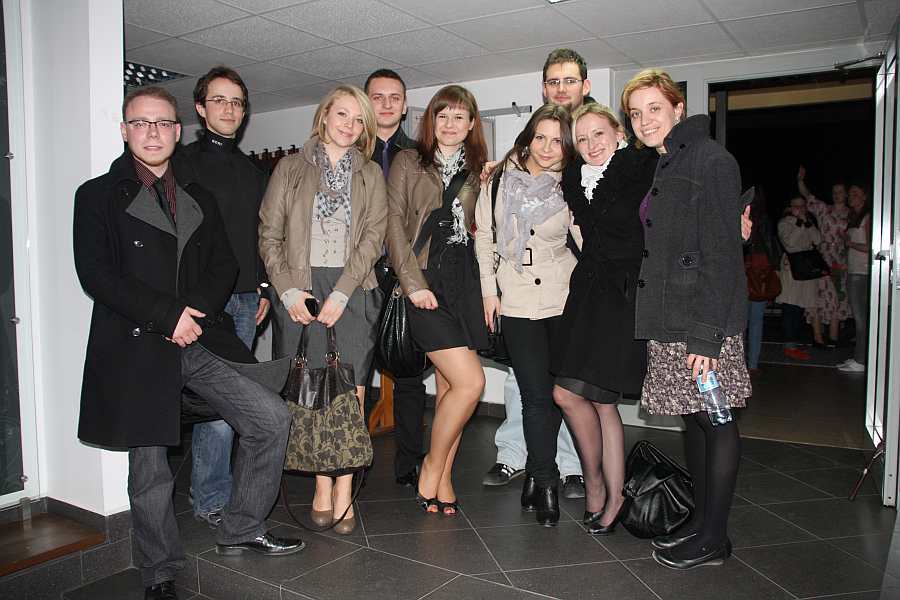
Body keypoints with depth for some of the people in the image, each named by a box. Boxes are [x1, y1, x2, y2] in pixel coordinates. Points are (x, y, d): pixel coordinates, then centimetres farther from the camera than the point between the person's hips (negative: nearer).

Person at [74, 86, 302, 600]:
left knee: (273, 419, -4)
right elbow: (96, 274, -7)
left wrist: (196, 311, -9)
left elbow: (224, 266, 10)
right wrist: (167, 316, -15)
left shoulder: (199, 198, 16)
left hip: (198, 337, 4)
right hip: (135, 346, -4)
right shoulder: (99, 196, 3)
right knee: (150, 470, 3)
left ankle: (242, 530, 14)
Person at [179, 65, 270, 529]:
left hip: (245, 298, 6)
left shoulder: (250, 170, 18)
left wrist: (262, 288, 15)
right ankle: (211, 499, 4)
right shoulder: (184, 162, 0)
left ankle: (209, 487, 22)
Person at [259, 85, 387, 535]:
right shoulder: (291, 168, 11)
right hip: (300, 290, 0)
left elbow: (373, 237, 3)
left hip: (353, 292, 1)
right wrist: (288, 291, -7)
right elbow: (269, 234, 6)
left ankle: (344, 489, 4)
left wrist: (341, 294, -9)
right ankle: (322, 486, 11)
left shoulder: (371, 175, 14)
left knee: (351, 392, -4)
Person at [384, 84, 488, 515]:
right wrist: (414, 283, -10)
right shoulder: (408, 162, 5)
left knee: (449, 384, 5)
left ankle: (441, 478, 17)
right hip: (425, 281, -4)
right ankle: (432, 468, 8)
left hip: (464, 280, 4)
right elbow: (394, 225, -3)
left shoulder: (477, 171, 17)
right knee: (470, 381, -13)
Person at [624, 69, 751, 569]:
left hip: (704, 318, -9)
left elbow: (723, 253, -17)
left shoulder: (710, 159, -10)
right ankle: (702, 522, 25)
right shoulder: (667, 166, 17)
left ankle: (713, 540, 11)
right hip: (669, 321, 9)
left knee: (715, 421, 0)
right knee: (694, 419, 14)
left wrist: (707, 333, -21)